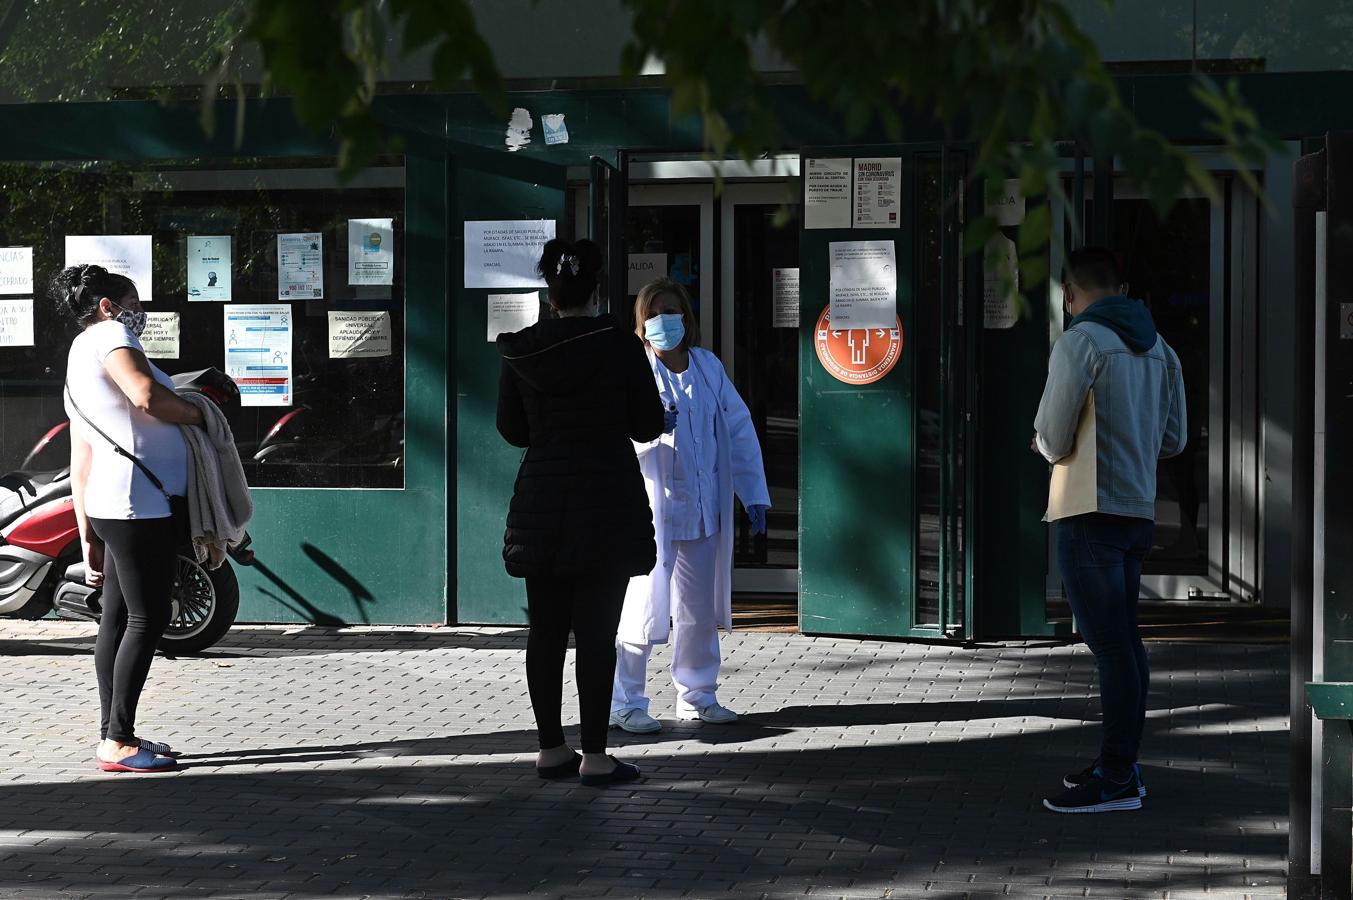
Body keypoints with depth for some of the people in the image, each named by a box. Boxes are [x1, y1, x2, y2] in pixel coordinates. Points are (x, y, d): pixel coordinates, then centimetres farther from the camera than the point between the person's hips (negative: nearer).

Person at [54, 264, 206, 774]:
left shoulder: (79, 358, 24)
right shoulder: (108, 335, -4)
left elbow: (80, 462, 23)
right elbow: (146, 394, -24)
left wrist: (87, 537, 23)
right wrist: (195, 414, -6)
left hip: (109, 508, 10)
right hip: (141, 502, -10)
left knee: (118, 620, 11)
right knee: (148, 619, -8)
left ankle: (114, 738, 16)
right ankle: (118, 742, -7)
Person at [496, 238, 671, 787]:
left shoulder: (520, 352, 1)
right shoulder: (620, 346, -9)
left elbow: (511, 429, 9)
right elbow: (649, 426, -4)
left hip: (540, 503, 4)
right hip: (607, 503, -4)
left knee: (545, 630, 10)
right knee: (597, 633, -1)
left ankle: (550, 750, 17)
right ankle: (594, 757, 1)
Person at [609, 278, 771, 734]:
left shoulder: (708, 366, 8)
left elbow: (739, 429, 11)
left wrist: (755, 494, 7)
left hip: (703, 509, 6)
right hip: (653, 509, -5)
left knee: (700, 610, 14)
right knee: (646, 608, -6)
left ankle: (696, 697, 26)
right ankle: (625, 704, 4)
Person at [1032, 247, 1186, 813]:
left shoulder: (1080, 342, -11)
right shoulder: (1158, 347, 11)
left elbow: (1052, 440, -12)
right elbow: (1174, 439, 16)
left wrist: (1045, 442, 10)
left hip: (1090, 515, -8)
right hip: (1138, 512, 8)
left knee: (1110, 646, -6)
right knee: (1123, 643, 15)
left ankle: (1117, 780, -4)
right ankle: (1121, 764, 22)